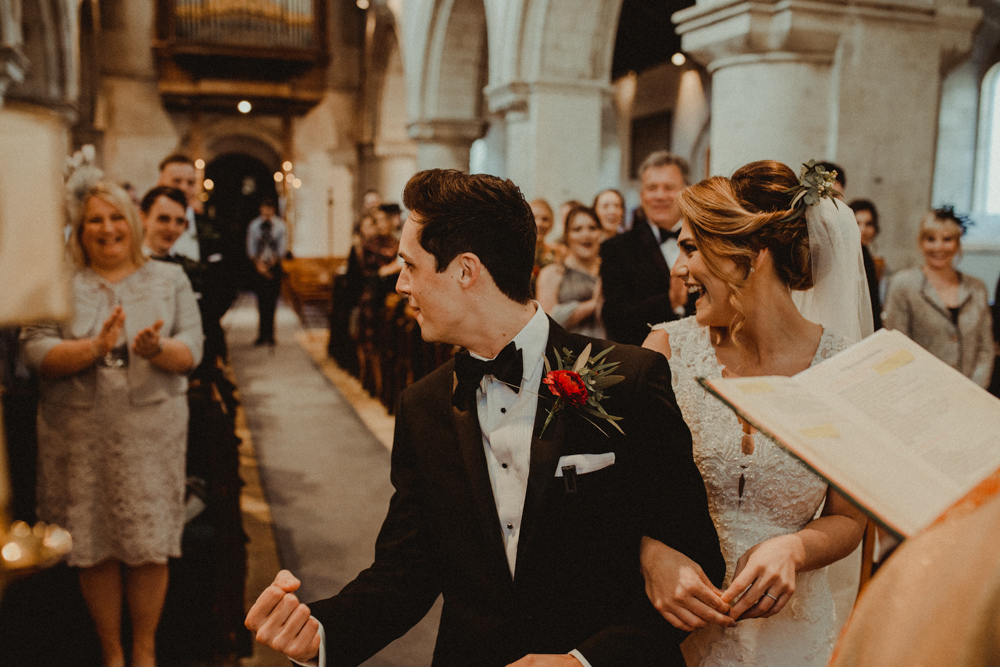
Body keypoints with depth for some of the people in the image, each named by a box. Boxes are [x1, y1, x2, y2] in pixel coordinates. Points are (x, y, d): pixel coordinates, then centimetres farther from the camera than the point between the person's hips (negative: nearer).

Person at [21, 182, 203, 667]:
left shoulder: (169, 279, 8)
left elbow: (192, 350, 1)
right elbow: (36, 352, -5)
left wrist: (158, 349, -20)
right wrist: (94, 348, -20)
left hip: (153, 431, 0)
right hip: (79, 434, 0)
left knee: (150, 545, 3)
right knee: (94, 550, 7)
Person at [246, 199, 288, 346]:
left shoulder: (280, 226, 0)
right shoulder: (254, 225, 3)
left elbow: (282, 248, 1)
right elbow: (250, 247, 3)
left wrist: (272, 262, -10)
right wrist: (258, 263, -10)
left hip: (274, 266, -1)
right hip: (259, 266, 1)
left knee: (272, 300, -2)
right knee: (261, 300, -1)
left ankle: (269, 335, 3)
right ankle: (263, 335, 4)